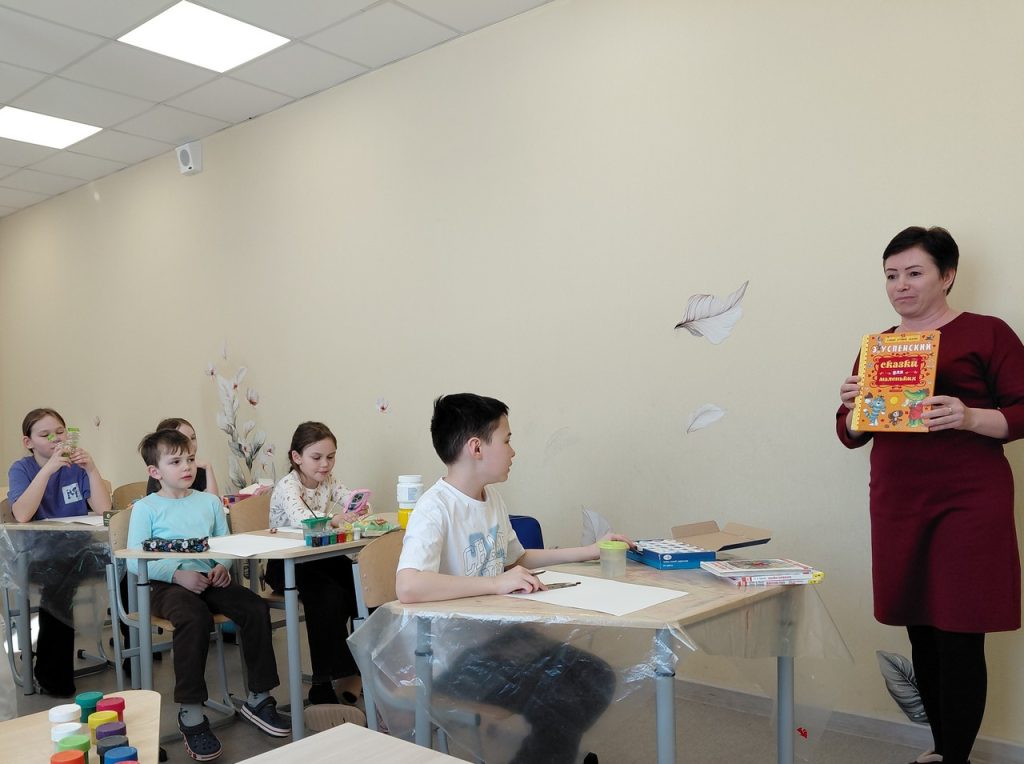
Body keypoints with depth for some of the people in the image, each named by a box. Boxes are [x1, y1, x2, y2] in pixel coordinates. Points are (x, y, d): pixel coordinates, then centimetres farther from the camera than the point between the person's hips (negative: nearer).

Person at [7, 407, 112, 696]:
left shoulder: (76, 465, 6)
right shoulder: (21, 469, 1)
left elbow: (103, 510, -6)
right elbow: (22, 516, -18)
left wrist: (91, 469, -16)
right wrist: (48, 469, -24)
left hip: (80, 550, 2)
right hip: (38, 556, -2)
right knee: (58, 567, -35)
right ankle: (53, 673, -20)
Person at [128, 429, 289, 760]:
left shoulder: (209, 502, 17)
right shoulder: (146, 508, 3)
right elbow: (135, 560, -5)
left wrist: (223, 565, -7)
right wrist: (178, 573, -18)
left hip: (209, 578, 5)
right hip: (169, 584, -4)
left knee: (256, 608, -20)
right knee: (195, 618, -37)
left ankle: (258, 698, -5)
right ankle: (190, 714, -23)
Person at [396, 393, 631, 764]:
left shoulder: (491, 497, 7)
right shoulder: (435, 508, -20)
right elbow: (408, 586, -35)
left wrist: (590, 551, 17)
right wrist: (498, 583, -32)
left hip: (497, 636, 8)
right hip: (452, 657, -8)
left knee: (595, 678, -3)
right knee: (564, 695, -17)